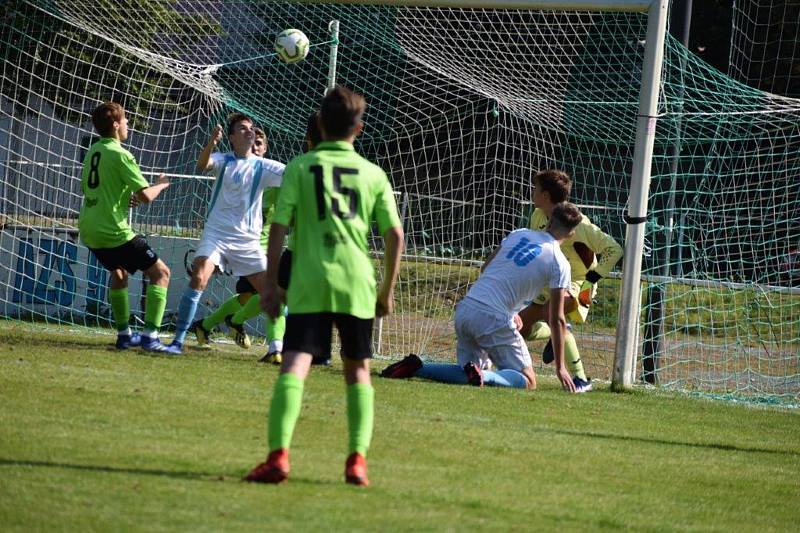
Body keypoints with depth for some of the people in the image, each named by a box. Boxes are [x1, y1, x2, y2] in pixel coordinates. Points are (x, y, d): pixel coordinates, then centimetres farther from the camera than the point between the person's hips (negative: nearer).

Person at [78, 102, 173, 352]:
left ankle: (124, 334, 28)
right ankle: (150, 336, -10)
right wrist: (161, 185, 4)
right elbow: (146, 196, -17)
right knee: (160, 272, 0)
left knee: (118, 272, 31)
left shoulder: (92, 152, 12)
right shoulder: (120, 155, -13)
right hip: (113, 231, -8)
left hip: (89, 230, 8)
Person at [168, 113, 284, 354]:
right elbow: (202, 165, -19)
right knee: (198, 279, -22)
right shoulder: (223, 161, 4)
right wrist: (212, 142, -37)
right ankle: (178, 340, -18)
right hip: (216, 233, -2)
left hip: (248, 241, 2)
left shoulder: (263, 166, 6)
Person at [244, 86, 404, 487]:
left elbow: (278, 227, -2)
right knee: (358, 371, 17)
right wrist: (388, 289, 18)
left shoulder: (300, 167, 5)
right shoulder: (373, 174, 10)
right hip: (357, 285, 2)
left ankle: (278, 454, -27)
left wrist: (270, 284, 4)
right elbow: (395, 234, 8)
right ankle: (357, 459, 8)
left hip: (309, 282, -2)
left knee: (294, 365, -10)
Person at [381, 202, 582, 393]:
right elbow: (557, 319, -1)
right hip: (494, 319, -6)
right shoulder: (559, 264, -2)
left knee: (466, 373, 19)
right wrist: (560, 367, 7)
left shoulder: (518, 234, 14)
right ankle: (485, 377, -23)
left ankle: (416, 367, -4)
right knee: (527, 381, 5)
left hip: (465, 309, 6)